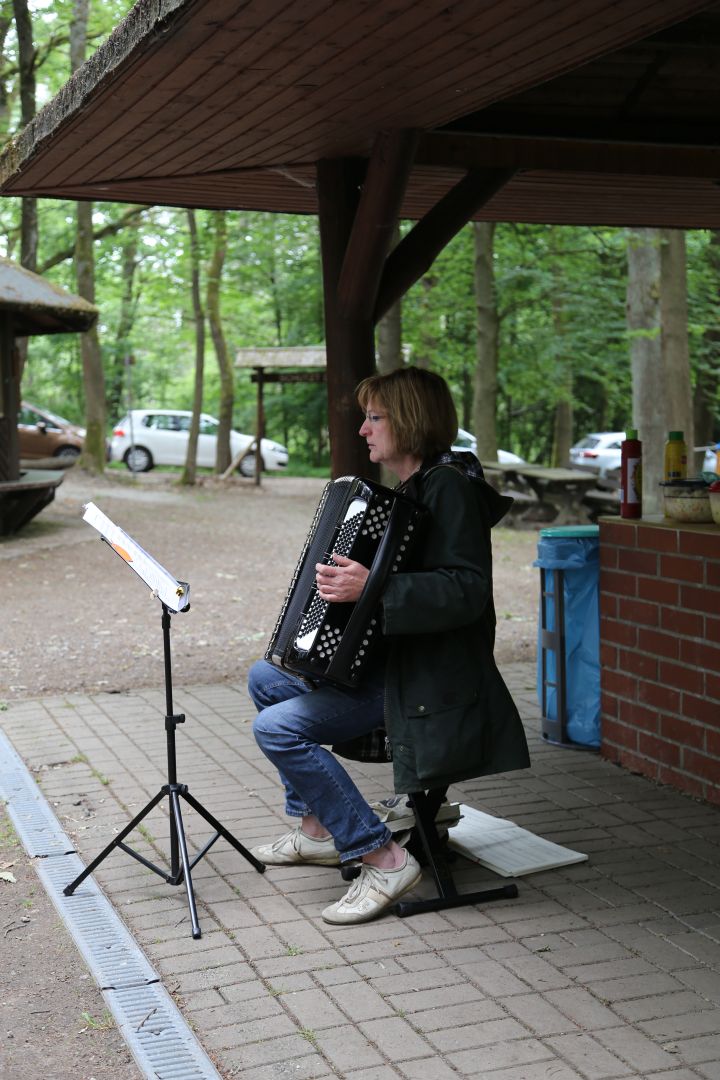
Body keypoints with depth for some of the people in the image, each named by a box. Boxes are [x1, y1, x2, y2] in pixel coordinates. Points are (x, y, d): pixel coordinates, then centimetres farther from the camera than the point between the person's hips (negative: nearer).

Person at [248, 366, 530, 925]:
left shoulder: (450, 486, -17)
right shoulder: (411, 489, 14)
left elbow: (467, 590, -30)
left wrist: (373, 588, -37)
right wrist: (345, 581, 19)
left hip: (430, 683, -11)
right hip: (388, 659, 11)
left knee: (278, 727, -20)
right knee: (265, 678, 17)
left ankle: (384, 860, -14)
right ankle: (315, 829, 23)